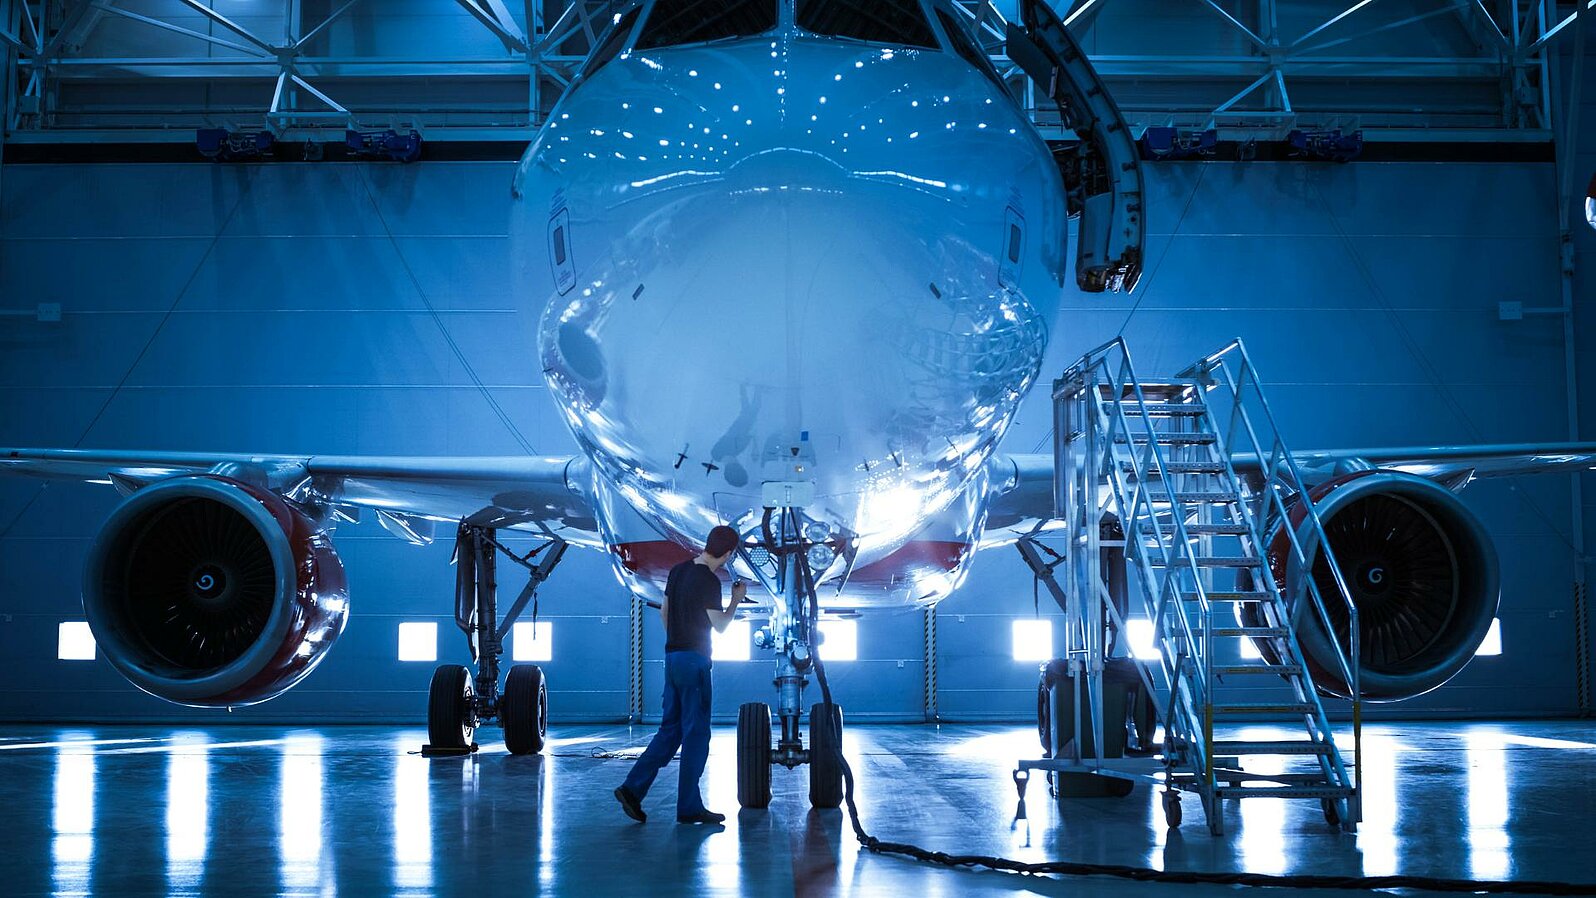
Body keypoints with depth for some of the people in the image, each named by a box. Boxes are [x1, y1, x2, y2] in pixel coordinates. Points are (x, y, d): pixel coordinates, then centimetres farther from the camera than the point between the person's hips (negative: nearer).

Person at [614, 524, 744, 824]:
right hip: (694, 661, -8)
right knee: (696, 733, -1)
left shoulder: (678, 571, 10)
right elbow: (720, 625, -13)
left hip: (673, 656, 8)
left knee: (671, 729, 14)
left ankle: (632, 788, 7)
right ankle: (689, 807, 3)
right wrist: (737, 600, 2)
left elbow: (664, 611, 19)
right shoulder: (709, 581, -17)